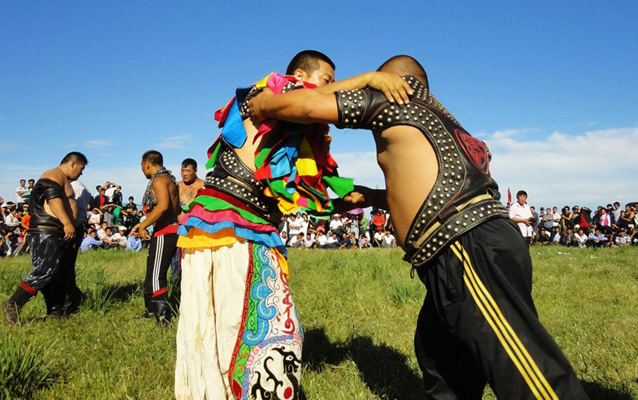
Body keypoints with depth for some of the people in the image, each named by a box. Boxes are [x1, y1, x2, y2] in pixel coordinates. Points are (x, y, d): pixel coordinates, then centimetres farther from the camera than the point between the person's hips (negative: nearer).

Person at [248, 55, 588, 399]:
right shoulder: (432, 115, 30)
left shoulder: (398, 94, 6)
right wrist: (367, 197, 42)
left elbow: (308, 105, -3)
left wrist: (260, 105, 15)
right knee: (438, 363, 20)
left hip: (471, 250, -10)